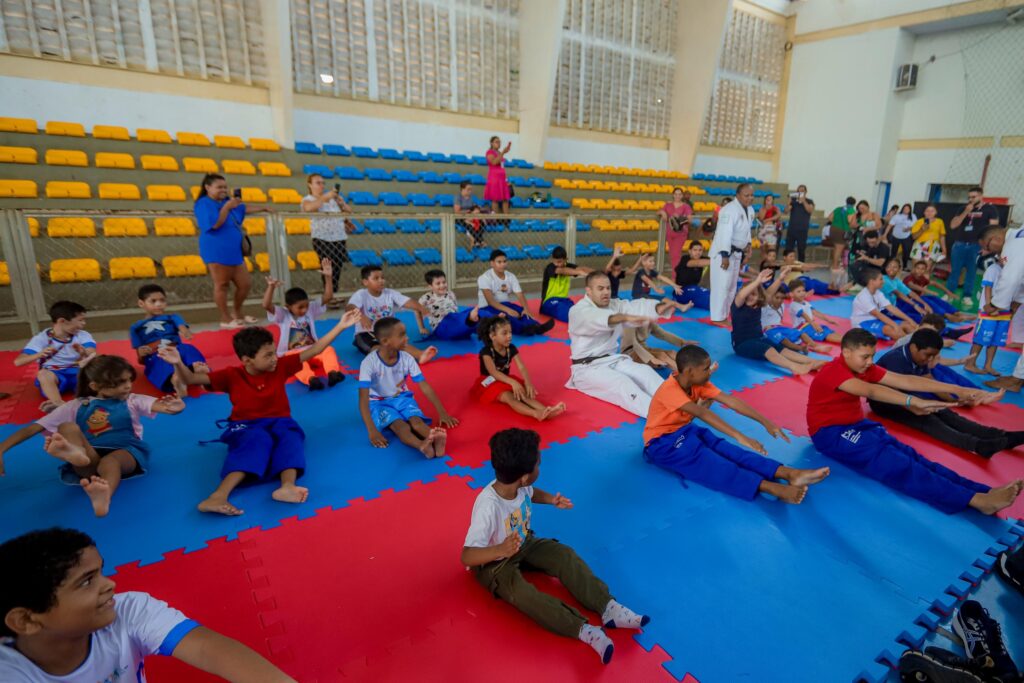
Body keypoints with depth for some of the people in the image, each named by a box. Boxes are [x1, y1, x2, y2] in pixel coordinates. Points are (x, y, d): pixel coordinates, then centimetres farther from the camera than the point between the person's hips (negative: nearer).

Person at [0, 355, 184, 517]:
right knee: (67, 427, -21)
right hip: (90, 458, 2)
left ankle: (104, 495, -70)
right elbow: (32, 429, 16)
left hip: (126, 451, -2)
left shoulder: (132, 401, 15)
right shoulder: (76, 406, 18)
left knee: (110, 461, -37)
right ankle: (76, 454, -55)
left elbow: (167, 407, -4)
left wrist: (173, 408, -30)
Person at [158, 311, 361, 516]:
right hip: (246, 427, -2)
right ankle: (217, 497, -52)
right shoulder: (232, 375, -4)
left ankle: (287, 486, -60)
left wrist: (341, 326, -14)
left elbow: (313, 351, -7)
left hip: (278, 423, 2)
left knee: (290, 437, -33)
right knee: (258, 439, -37)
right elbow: (192, 379, -9)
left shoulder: (280, 367, -2)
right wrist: (178, 363, -32)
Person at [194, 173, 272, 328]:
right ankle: (226, 319, 7)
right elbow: (215, 223, -21)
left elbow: (243, 209, 32)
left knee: (245, 284, 9)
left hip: (234, 251, 8)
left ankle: (236, 313, 27)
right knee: (222, 285, -2)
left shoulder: (226, 201, 16)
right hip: (217, 252, -8)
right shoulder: (203, 204, -8)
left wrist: (262, 209, 35)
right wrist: (227, 207, -22)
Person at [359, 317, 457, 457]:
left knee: (417, 421, -29)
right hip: (379, 402, -3)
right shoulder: (369, 362, -25)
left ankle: (435, 440, -59)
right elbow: (363, 399, -29)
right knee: (401, 426, -33)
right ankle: (422, 445, -62)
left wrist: (442, 412, -13)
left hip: (402, 397, 3)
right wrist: (372, 431, -38)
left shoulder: (407, 358, -13)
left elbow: (425, 387, -8)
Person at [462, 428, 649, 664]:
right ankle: (584, 630, -33)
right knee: (522, 593, -31)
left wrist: (551, 500, -10)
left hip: (524, 544, 7)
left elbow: (530, 493, 10)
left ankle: (608, 608, -8)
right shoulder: (488, 508, -38)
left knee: (564, 555, -7)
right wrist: (500, 550, -55)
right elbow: (466, 556, -38)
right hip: (494, 563, -7)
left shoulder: (517, 485, -17)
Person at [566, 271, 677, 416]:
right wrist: (626, 317, -53)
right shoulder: (578, 311, -13)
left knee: (646, 372, -15)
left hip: (614, 359, 7)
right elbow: (597, 319, -36)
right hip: (588, 367, -7)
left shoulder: (614, 305, 9)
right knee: (621, 383, -29)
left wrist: (659, 307, -31)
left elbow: (635, 307, -10)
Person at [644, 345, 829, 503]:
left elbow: (730, 401, -10)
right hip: (662, 442, -7)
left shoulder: (698, 383, -3)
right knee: (708, 461, -30)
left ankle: (790, 474, -33)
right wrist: (739, 437, -47)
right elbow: (703, 413, -39)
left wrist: (765, 422, -16)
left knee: (724, 449, -21)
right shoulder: (670, 389, -28)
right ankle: (776, 489, -45)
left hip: (685, 430, 7)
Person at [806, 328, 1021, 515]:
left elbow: (905, 380, -2)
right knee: (893, 463, -24)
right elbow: (870, 391, -36)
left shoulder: (864, 367, 6)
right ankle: (975, 499, -32)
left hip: (855, 424, 8)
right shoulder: (833, 371, -20)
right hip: (830, 433, -8)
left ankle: (984, 492, -27)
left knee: (907, 455, -16)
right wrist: (914, 402, -46)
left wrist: (957, 390, -11)